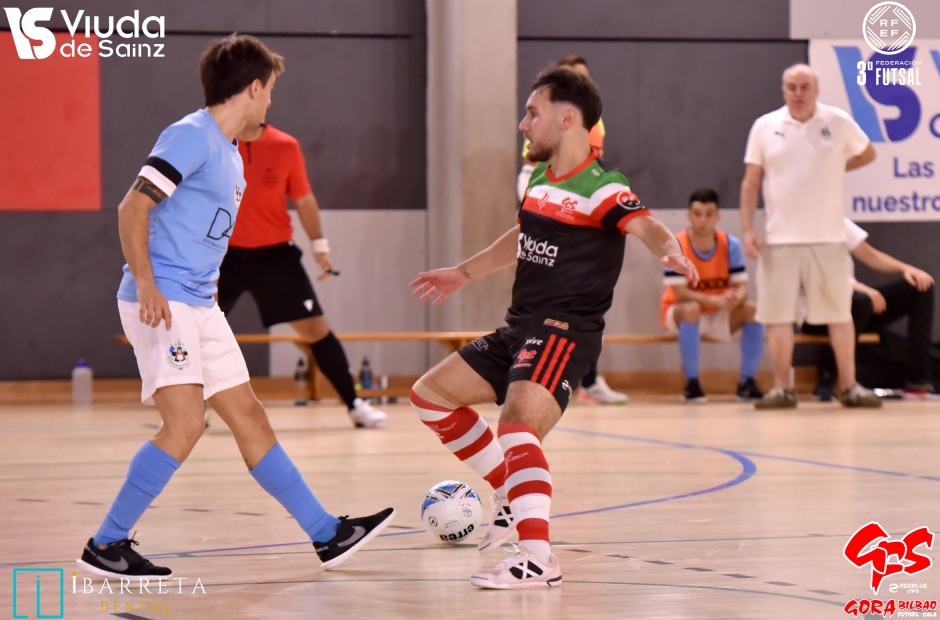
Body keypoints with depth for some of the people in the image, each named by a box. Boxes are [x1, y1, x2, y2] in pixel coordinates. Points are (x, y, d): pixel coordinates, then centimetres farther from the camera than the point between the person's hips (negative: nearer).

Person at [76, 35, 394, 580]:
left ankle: (328, 535, 14)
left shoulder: (229, 153, 17)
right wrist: (145, 283, -25)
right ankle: (105, 546, -10)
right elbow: (133, 207, -18)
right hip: (162, 303, -10)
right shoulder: (191, 136, -11)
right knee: (186, 423, -18)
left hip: (200, 308, 10)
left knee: (249, 417, 11)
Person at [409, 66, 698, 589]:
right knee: (431, 394, 17)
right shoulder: (539, 181, 13)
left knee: (517, 427, -31)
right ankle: (515, 494, 24)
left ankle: (539, 559, -37)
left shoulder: (600, 188, -14)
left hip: (566, 332, -10)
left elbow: (647, 226, -31)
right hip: (521, 329, 10)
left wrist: (671, 251, -54)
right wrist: (463, 274, 44)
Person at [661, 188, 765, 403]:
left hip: (719, 316, 3)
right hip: (680, 313, -3)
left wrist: (734, 299, -37)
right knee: (691, 308, -38)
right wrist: (714, 300, -37)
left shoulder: (730, 244, -11)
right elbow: (679, 292, -23)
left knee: (752, 309, -23)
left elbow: (741, 286, -11)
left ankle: (746, 382, -14)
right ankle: (692, 384, -29)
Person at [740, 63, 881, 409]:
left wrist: (834, 168, 7)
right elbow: (750, 182, 3)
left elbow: (867, 154, 17)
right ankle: (782, 389, 7)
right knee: (778, 315, 0)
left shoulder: (838, 123, 0)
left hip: (828, 238, 0)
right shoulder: (765, 127, 1)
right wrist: (747, 229, -4)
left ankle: (849, 386, 9)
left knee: (840, 313, 3)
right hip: (780, 238, 0)